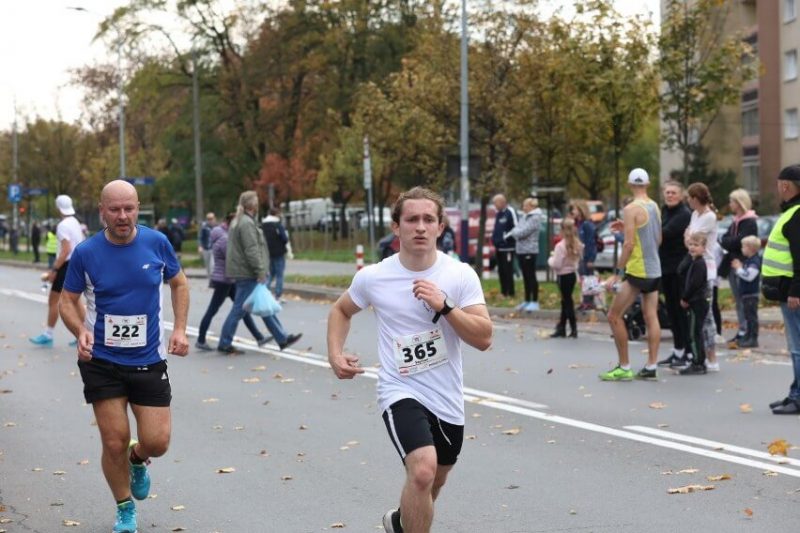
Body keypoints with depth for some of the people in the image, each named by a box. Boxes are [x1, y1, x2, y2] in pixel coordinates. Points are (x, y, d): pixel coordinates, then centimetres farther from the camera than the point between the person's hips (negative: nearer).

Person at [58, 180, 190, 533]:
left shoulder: (157, 243, -5)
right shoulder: (86, 253, -8)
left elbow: (179, 283, 11)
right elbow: (68, 301, 3)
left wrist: (180, 329, 0)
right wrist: (81, 331, -17)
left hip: (149, 360, 1)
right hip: (102, 361, -1)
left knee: (157, 443, -3)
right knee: (114, 443, -2)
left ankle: (137, 459, 35)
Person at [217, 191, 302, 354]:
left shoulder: (238, 221, 16)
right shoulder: (247, 223, -16)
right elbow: (251, 251, -22)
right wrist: (261, 272, -19)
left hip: (243, 273, 11)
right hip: (247, 274, -11)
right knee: (239, 309, -4)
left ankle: (282, 338, 14)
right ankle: (225, 343, 2)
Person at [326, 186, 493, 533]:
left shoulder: (461, 275, -9)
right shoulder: (372, 277, -8)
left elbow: (484, 339, -14)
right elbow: (341, 310, 13)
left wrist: (444, 306, -26)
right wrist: (335, 354, -2)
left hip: (447, 399, 3)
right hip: (401, 392, -3)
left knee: (434, 481, 23)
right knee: (423, 469, -28)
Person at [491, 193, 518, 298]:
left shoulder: (510, 212, -12)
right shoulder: (498, 213, 15)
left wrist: (508, 238, -17)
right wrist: (494, 238, 12)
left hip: (507, 247, -9)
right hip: (498, 246, 9)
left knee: (508, 270, -5)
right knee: (501, 271, 12)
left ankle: (510, 293, -1)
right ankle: (503, 292, 19)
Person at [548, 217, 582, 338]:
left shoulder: (561, 246, -20)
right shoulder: (577, 245, 2)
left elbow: (556, 264, -20)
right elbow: (578, 259, 11)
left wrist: (550, 259, -2)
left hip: (564, 276, -8)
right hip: (572, 274, 8)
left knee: (567, 302, -2)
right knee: (566, 301, 16)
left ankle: (573, 329, -2)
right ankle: (561, 328, 24)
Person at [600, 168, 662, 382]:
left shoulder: (631, 209, -13)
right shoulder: (655, 207, 9)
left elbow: (629, 244, -19)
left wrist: (617, 273, -17)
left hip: (637, 271, -8)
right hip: (654, 270, 8)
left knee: (614, 316, 0)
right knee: (651, 318, 7)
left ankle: (624, 368, -1)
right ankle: (651, 367, 5)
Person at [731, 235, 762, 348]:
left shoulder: (755, 261, -17)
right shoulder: (748, 260, 15)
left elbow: (749, 275, -26)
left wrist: (738, 268, -15)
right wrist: (736, 268, 7)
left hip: (751, 294, -11)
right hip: (745, 293, 11)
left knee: (752, 316, -8)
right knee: (747, 316, 16)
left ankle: (753, 339, -6)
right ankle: (748, 337, 24)